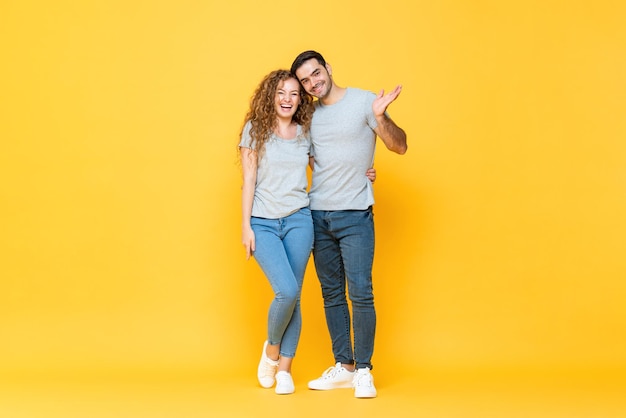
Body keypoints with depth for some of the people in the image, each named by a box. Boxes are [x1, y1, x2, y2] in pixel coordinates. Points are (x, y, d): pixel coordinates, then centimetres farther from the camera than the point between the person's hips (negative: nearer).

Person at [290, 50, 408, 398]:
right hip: (318, 215, 5)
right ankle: (343, 367, 17)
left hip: (355, 215, -5)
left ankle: (364, 371, 2)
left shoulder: (364, 102, -4)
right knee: (332, 294, 9)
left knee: (360, 292, -9)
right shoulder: (309, 115, 11)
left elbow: (400, 146, -6)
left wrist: (381, 118, -23)